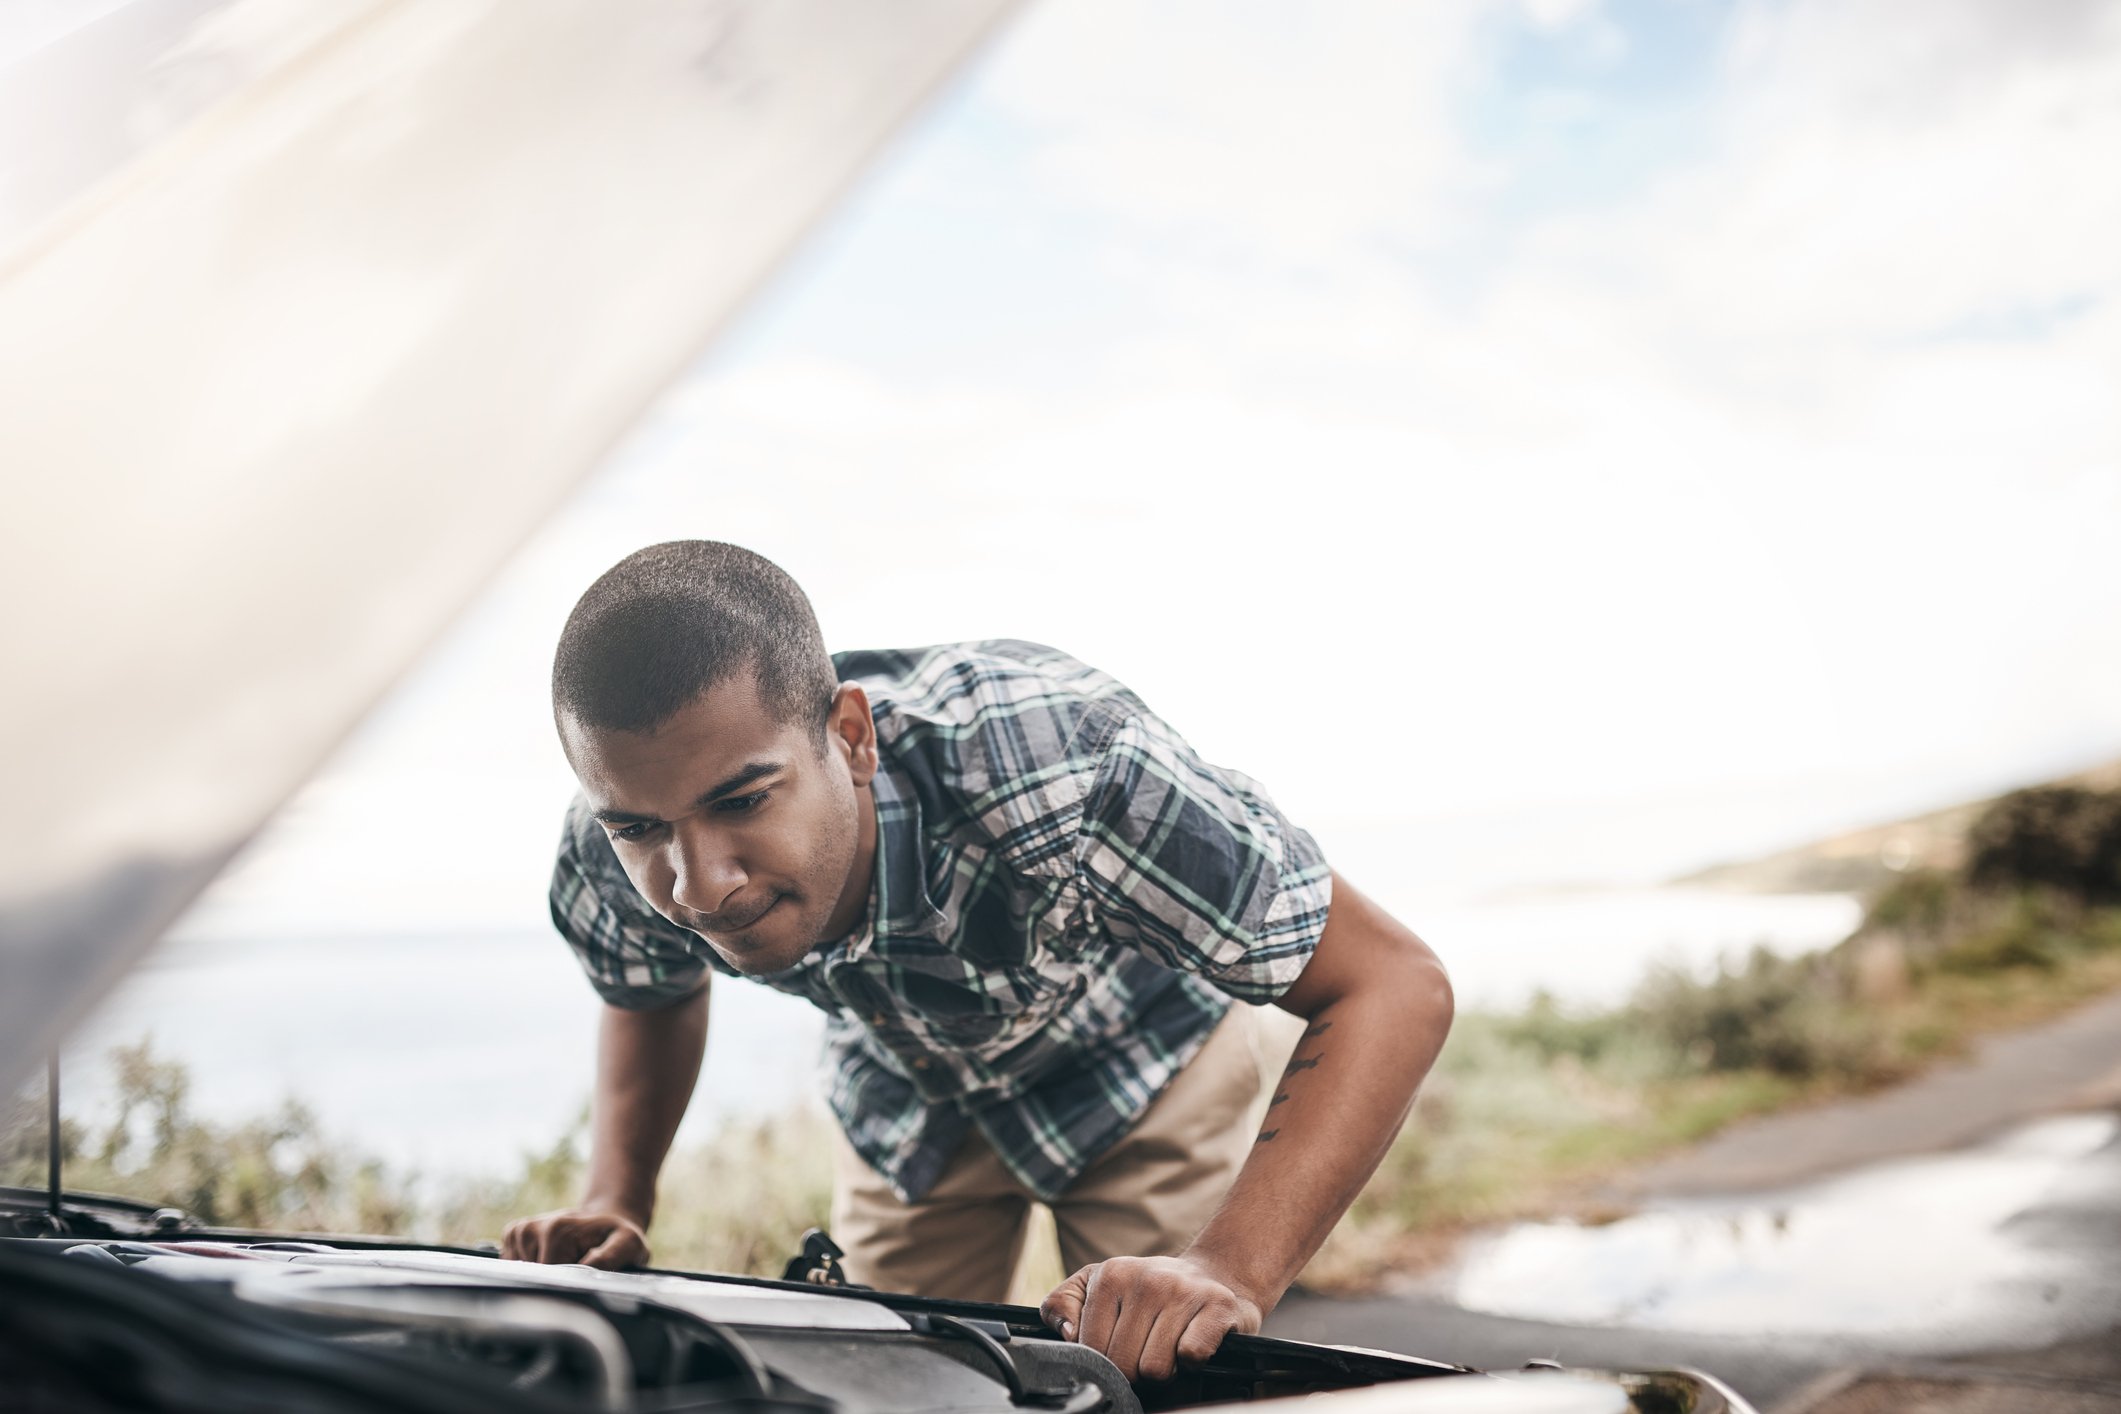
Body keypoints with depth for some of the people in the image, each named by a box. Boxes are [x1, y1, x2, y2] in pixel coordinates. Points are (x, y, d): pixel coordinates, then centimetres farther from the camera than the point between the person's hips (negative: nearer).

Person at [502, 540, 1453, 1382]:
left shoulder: (1055, 769, -46)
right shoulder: (611, 865, -29)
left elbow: (1396, 988, -41)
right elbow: (654, 996, -2)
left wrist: (1229, 1271, -53)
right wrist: (615, 1199, -18)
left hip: (1136, 1060, -3)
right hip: (901, 1091, 3)